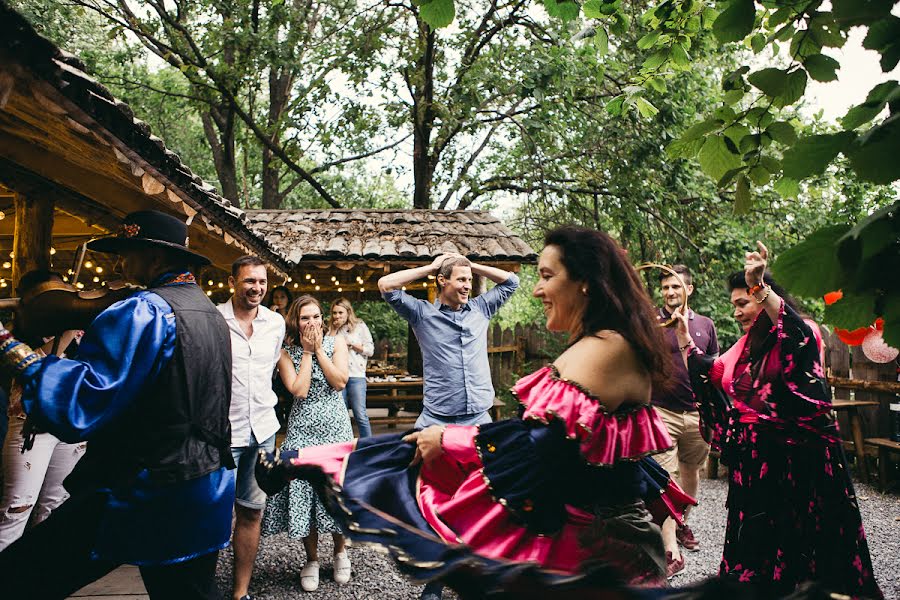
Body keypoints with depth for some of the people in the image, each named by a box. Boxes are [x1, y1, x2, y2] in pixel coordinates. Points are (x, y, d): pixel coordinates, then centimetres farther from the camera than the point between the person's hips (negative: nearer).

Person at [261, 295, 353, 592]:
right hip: (303, 430, 0)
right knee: (304, 492, 2)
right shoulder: (287, 353, -1)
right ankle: (312, 559, 22)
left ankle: (340, 550, 29)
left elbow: (340, 381, -10)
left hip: (335, 426, 0)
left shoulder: (336, 342, 1)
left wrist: (318, 348, -9)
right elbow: (299, 391, -13)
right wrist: (307, 351, -9)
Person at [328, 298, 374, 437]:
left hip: (356, 375, -3)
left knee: (360, 415, -8)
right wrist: (334, 330, -3)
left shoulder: (360, 325, 5)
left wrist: (351, 343, -8)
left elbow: (370, 350, 1)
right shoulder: (331, 328, 13)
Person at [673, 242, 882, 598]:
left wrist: (759, 286, -45)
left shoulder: (799, 335, -9)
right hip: (753, 459, 7)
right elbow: (710, 376, 17)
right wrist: (685, 337, 11)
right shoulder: (745, 348, 12)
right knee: (756, 542, 15)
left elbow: (801, 336, -34)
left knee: (805, 542, 5)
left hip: (799, 456, -7)